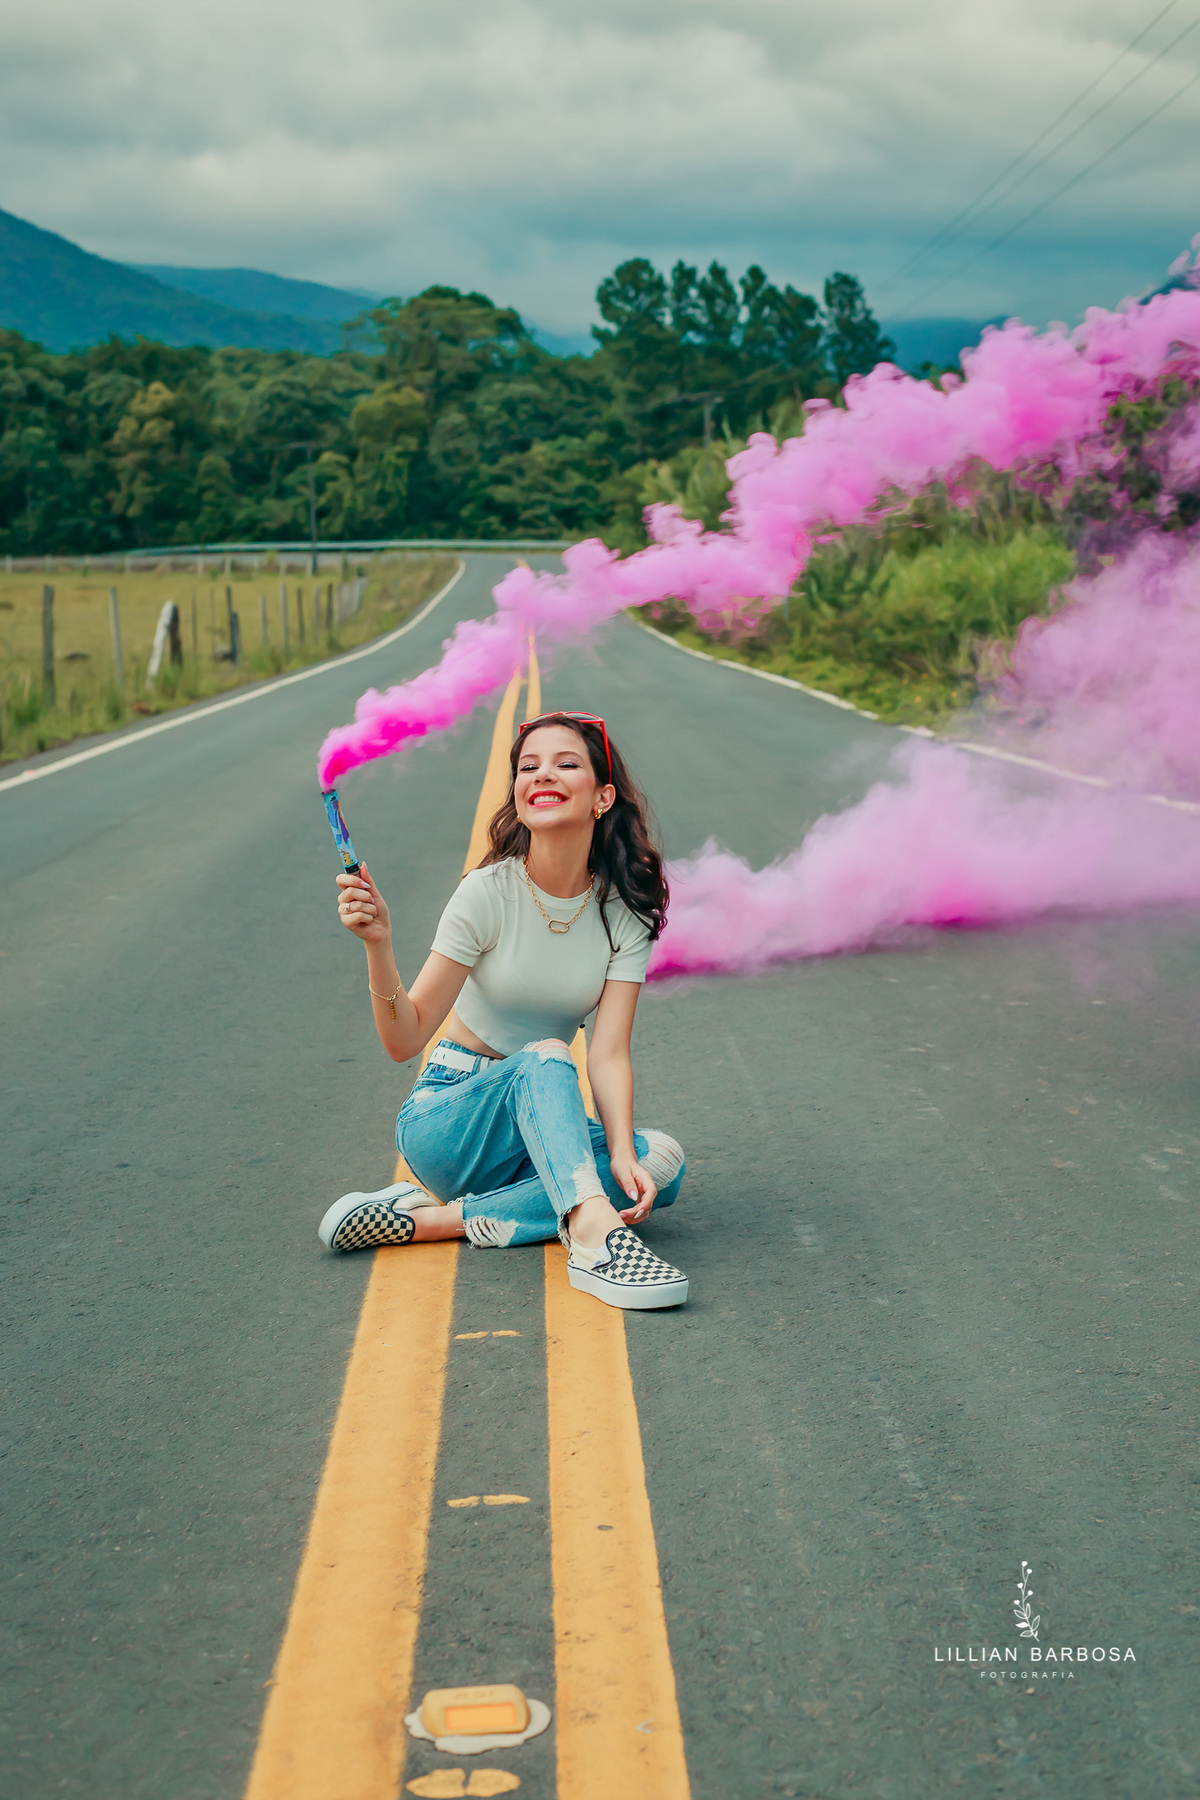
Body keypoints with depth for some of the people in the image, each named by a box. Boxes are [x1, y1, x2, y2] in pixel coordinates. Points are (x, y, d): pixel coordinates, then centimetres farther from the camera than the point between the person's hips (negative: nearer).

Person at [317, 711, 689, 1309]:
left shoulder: (624, 912, -5)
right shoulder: (488, 892, -13)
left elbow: (608, 1053, -15)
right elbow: (405, 1039, -16)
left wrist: (622, 1157, -31)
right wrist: (378, 945, -33)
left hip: (542, 1127, 4)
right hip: (447, 1116, -4)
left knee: (662, 1162, -24)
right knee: (545, 1057, -33)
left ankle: (426, 1218, -28)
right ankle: (594, 1238, -54)